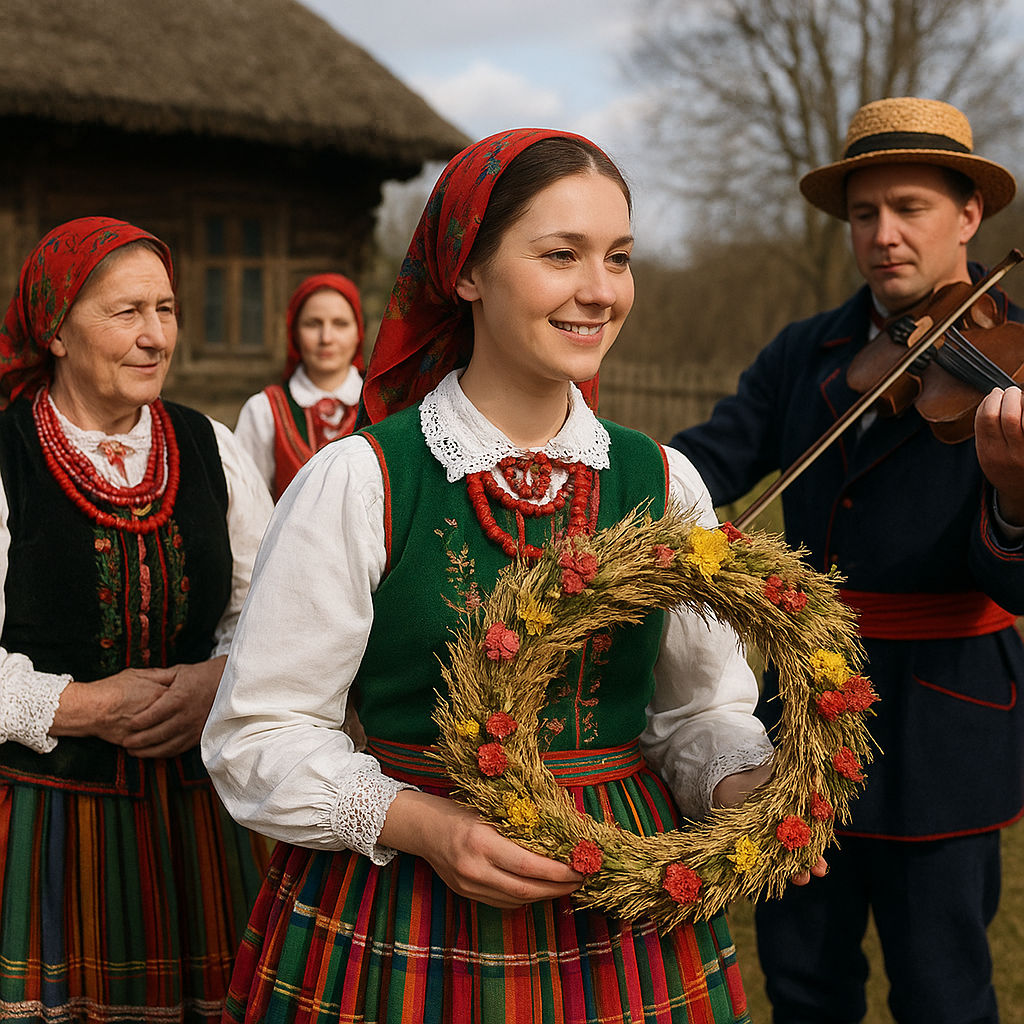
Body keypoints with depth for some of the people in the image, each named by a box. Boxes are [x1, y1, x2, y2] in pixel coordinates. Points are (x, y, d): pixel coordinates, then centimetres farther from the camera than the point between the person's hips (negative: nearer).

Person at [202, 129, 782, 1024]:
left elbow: (703, 709, 7)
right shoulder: (357, 484, -11)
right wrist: (419, 824, -21)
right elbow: (260, 731, -8)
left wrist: (744, 788, -13)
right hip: (407, 929, -3)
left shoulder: (663, 485, 1)